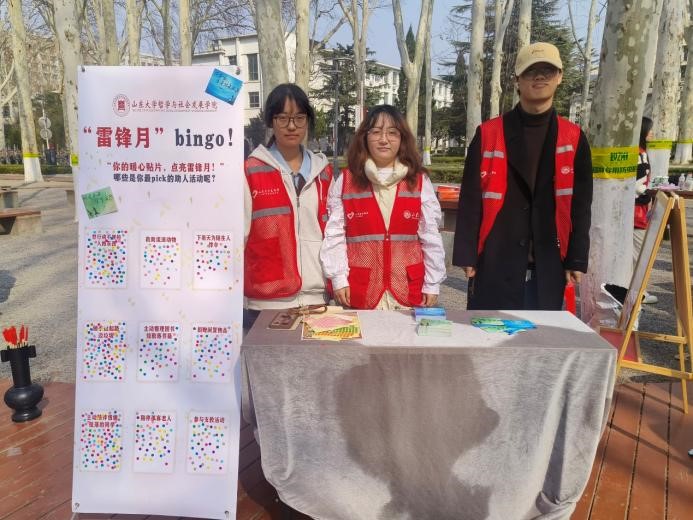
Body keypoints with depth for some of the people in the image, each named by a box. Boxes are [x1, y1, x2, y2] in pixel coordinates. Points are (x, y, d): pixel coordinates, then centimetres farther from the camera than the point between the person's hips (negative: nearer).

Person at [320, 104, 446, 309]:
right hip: (360, 291, 0)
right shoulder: (345, 181, 1)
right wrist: (338, 279, -5)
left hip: (408, 291, 1)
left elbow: (430, 236, 4)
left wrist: (432, 284, 3)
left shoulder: (420, 182, 3)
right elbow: (334, 234, 0)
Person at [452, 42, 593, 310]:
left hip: (548, 264, 2)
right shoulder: (488, 134, 0)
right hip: (495, 262, -2)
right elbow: (470, 199, -2)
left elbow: (580, 204, 7)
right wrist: (466, 255, -5)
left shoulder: (574, 138, 7)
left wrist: (577, 260, 2)